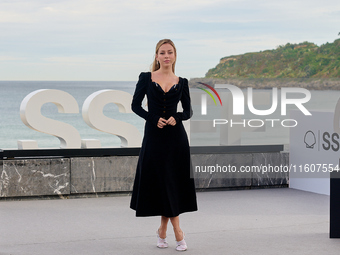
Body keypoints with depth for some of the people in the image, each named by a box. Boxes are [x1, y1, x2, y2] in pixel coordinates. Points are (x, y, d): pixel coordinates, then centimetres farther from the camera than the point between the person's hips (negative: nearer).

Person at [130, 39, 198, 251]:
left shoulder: (181, 82, 6)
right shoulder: (146, 78, 2)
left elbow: (188, 111, 9)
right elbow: (135, 105, 2)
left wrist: (177, 118, -11)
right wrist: (153, 118, -12)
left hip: (176, 137, 1)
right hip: (154, 136, -1)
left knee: (174, 182, 2)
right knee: (162, 183, 0)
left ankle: (163, 231, 16)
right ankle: (178, 233, 9)